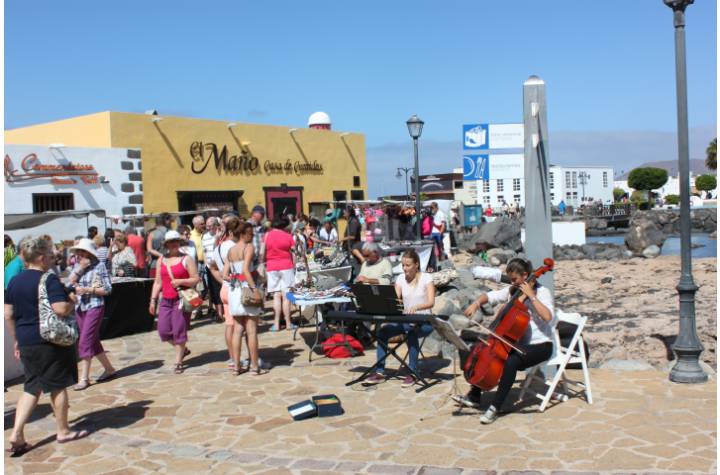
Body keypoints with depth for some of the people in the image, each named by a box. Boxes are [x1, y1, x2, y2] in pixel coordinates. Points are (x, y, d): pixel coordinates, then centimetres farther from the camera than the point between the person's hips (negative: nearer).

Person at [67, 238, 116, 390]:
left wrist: (87, 289, -17)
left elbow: (107, 289, -10)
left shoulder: (98, 266, -8)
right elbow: (70, 281, -4)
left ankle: (84, 378, -3)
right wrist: (80, 268, -14)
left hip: (94, 307, -7)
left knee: (84, 342, -10)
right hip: (79, 308, 7)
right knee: (93, 341, 13)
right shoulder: (77, 265, 9)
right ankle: (109, 369, 27)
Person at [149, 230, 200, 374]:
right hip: (166, 300, 5)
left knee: (179, 330, -4)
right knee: (163, 330, 0)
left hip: (181, 299, -5)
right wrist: (153, 300, 11)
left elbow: (195, 279, -4)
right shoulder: (161, 260, 12)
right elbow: (158, 282, 15)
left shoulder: (186, 259, -1)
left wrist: (180, 281, -18)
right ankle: (182, 350, 25)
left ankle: (178, 362, 8)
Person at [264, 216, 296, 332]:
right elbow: (293, 253, 4)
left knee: (276, 296, 4)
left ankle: (276, 324, 1)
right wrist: (294, 266, 14)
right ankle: (288, 323, 4)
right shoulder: (288, 236, 0)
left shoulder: (267, 235, 3)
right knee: (286, 296, 1)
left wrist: (263, 263, 13)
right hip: (286, 267, -1)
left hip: (271, 268, 1)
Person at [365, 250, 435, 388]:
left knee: (412, 333, -37)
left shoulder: (426, 278, -7)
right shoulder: (401, 279, 7)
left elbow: (431, 302, -19)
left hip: (424, 321, -4)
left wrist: (415, 307, -39)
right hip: (405, 320, 5)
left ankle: (412, 373, -23)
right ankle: (380, 372, -14)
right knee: (382, 331, -20)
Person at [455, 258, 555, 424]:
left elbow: (548, 316, -29)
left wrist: (531, 296, -26)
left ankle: (495, 407, -23)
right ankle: (474, 396, 12)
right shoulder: (512, 291, 6)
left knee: (511, 362, -34)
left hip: (540, 346, -8)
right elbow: (490, 296, 9)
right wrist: (477, 303, -11)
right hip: (518, 342, 8)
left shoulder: (542, 292, -12)